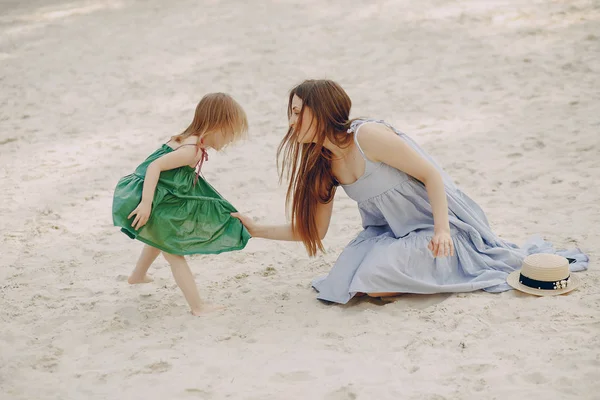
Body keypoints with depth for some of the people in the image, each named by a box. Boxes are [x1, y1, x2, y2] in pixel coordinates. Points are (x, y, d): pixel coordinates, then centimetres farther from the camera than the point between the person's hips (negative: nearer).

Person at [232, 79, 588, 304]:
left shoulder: (368, 135, -21)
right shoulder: (323, 165, 3)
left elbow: (431, 175, -18)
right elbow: (312, 232, 7)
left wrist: (441, 230, -28)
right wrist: (257, 230, 1)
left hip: (436, 223, -7)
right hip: (390, 232, 7)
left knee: (377, 284, -25)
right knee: (345, 286, -11)